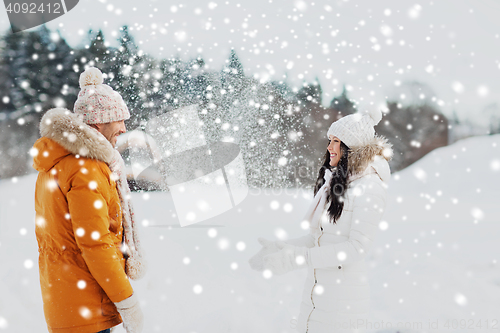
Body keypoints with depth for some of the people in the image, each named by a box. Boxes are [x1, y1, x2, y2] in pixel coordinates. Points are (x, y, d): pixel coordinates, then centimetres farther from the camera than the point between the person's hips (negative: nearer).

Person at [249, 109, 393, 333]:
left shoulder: (368, 187, -13)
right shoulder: (335, 182, 12)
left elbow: (357, 247, -20)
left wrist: (298, 257, -23)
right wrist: (281, 249, 2)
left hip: (342, 298, -8)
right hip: (315, 289, 8)